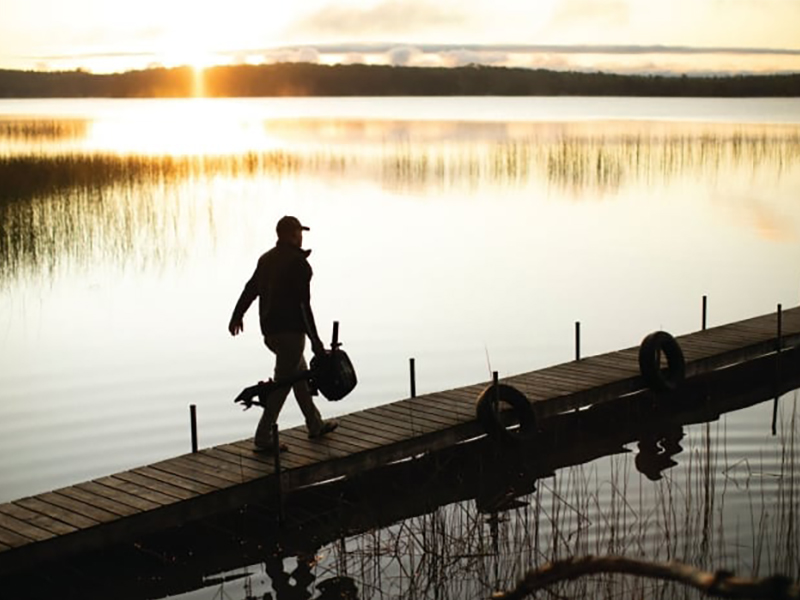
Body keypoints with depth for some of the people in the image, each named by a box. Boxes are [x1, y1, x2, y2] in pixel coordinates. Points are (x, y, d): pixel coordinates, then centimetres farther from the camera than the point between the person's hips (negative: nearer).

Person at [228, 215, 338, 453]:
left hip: (270, 329, 9)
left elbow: (251, 288, 20)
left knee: (299, 373, 22)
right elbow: (303, 304, -18)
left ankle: (316, 425, 33)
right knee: (283, 382, -3)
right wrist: (315, 340, -15)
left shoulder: (267, 259, 10)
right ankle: (263, 438, -3)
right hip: (290, 329, -9)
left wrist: (237, 315, 35)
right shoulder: (298, 262, -14)